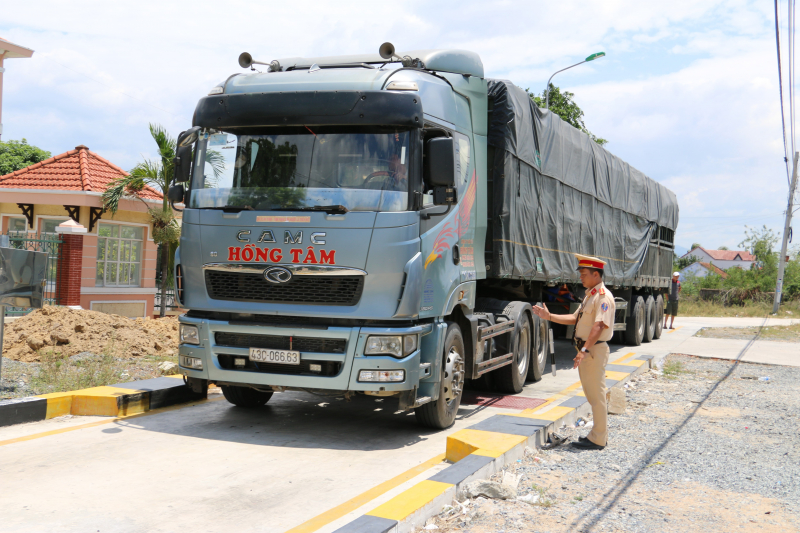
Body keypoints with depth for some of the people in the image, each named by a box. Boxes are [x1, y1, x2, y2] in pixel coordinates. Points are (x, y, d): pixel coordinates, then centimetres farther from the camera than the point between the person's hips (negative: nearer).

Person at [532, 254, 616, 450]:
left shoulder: (603, 296, -16)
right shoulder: (589, 295, 17)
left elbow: (599, 326, -26)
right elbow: (575, 318, 20)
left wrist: (585, 350, -34)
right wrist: (549, 316, 13)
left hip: (594, 350, -10)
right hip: (585, 350, 10)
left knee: (596, 394, -4)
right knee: (591, 393, 16)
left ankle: (598, 439, 3)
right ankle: (599, 434, 26)